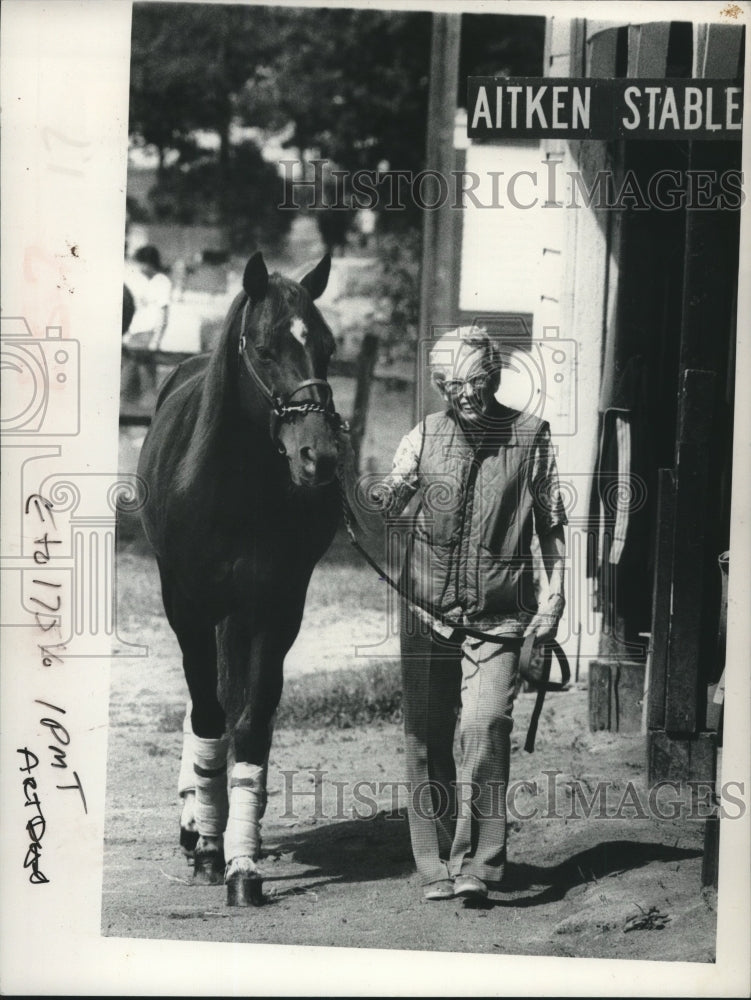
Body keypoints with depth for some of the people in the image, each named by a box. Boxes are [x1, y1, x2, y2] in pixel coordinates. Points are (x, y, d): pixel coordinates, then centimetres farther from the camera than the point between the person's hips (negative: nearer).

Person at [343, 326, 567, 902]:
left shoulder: (530, 435, 1)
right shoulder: (425, 438, 4)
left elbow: (552, 525, 9)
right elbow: (375, 525, 3)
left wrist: (554, 594, 0)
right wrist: (347, 472, -13)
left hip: (498, 616, -2)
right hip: (426, 611, 2)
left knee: (486, 726, -19)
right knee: (426, 742, 4)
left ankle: (477, 864, -16)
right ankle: (437, 869, 14)